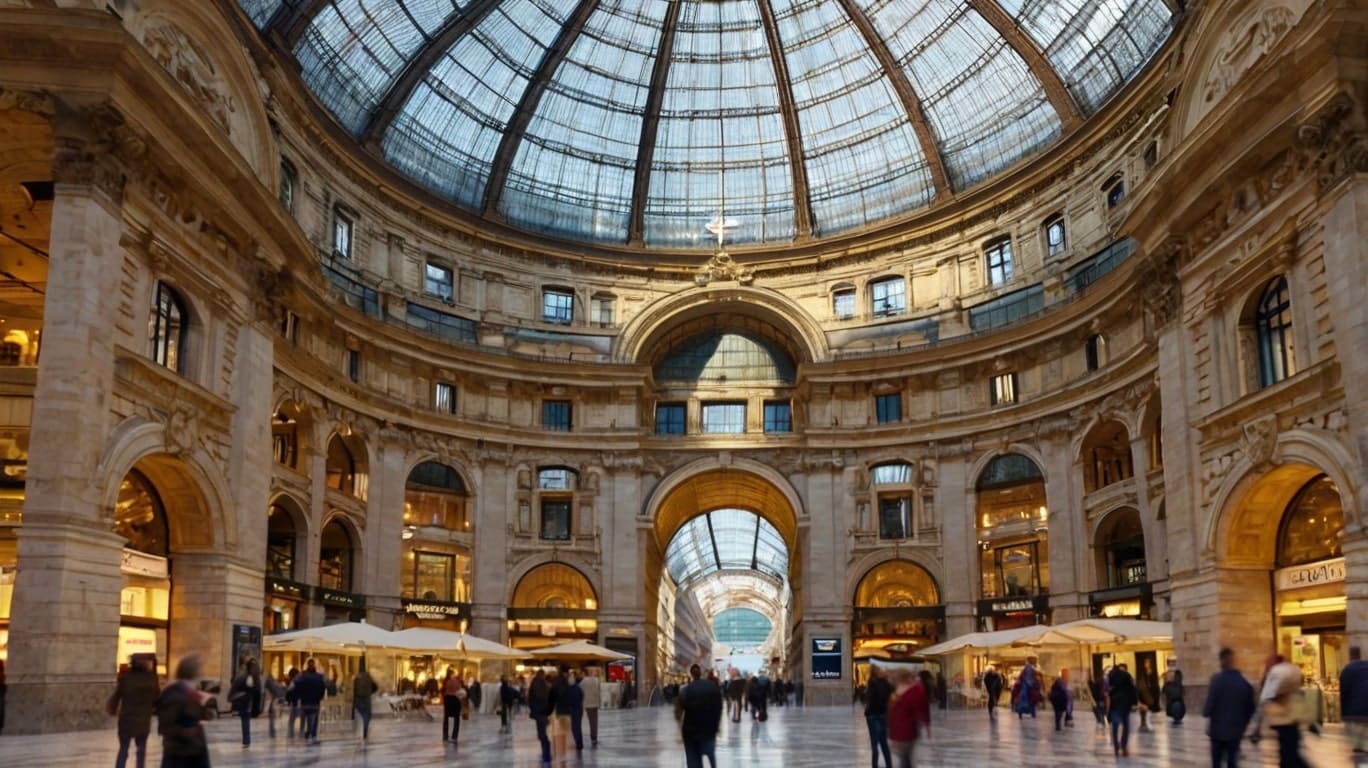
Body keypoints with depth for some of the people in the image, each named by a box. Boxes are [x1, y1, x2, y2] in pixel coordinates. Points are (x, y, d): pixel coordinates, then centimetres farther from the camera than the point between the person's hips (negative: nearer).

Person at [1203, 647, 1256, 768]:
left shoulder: (1217, 680, -15)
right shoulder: (1245, 682, 1)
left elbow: (1210, 704, -17)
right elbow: (1250, 708, 7)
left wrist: (1205, 712, 4)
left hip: (1218, 729, -4)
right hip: (1236, 731, 4)